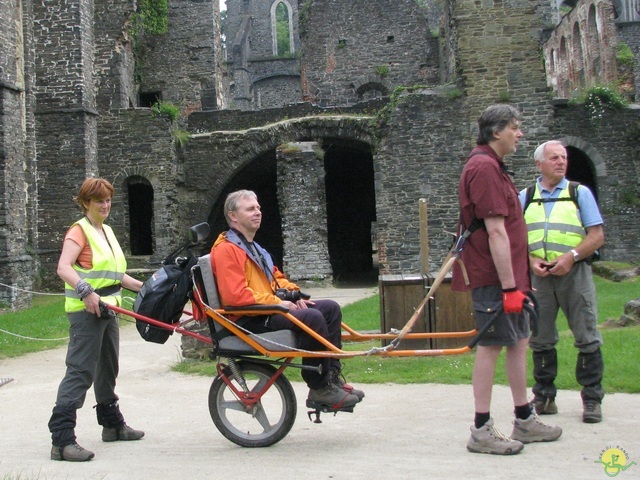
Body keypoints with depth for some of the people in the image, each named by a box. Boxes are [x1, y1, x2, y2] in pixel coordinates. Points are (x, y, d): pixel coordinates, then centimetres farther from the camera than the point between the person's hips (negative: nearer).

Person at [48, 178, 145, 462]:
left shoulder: (107, 231, 17)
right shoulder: (80, 231, -10)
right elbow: (63, 267, -25)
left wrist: (144, 288, 19)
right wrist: (86, 291, -37)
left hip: (106, 309, 9)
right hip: (85, 310, -9)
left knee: (108, 369, 19)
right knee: (81, 371, -14)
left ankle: (112, 424, 34)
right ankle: (62, 439, -13)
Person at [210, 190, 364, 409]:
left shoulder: (253, 248, 23)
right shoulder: (226, 250, -11)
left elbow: (275, 276, 31)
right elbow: (236, 295, -22)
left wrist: (293, 294, 9)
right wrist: (278, 302, -19)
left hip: (269, 308, 10)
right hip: (251, 319, -10)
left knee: (330, 308, 2)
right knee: (312, 317, -29)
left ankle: (332, 377, 2)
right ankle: (319, 388, -19)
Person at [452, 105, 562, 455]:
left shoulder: (492, 166, 18)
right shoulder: (484, 167, -17)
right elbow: (496, 232, -22)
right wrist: (509, 285, -23)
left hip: (507, 274, 10)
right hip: (494, 276, -10)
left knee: (518, 340, 14)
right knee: (491, 345, -5)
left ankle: (525, 421, 24)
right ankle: (481, 431, 4)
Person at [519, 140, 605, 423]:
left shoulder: (580, 193, 7)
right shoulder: (525, 197, 12)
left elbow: (598, 236, 0)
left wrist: (571, 256, -15)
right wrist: (531, 261, -9)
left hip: (574, 272, -2)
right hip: (538, 275, 2)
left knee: (587, 338, -2)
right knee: (540, 339, 8)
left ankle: (592, 399, 8)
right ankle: (544, 396, 19)